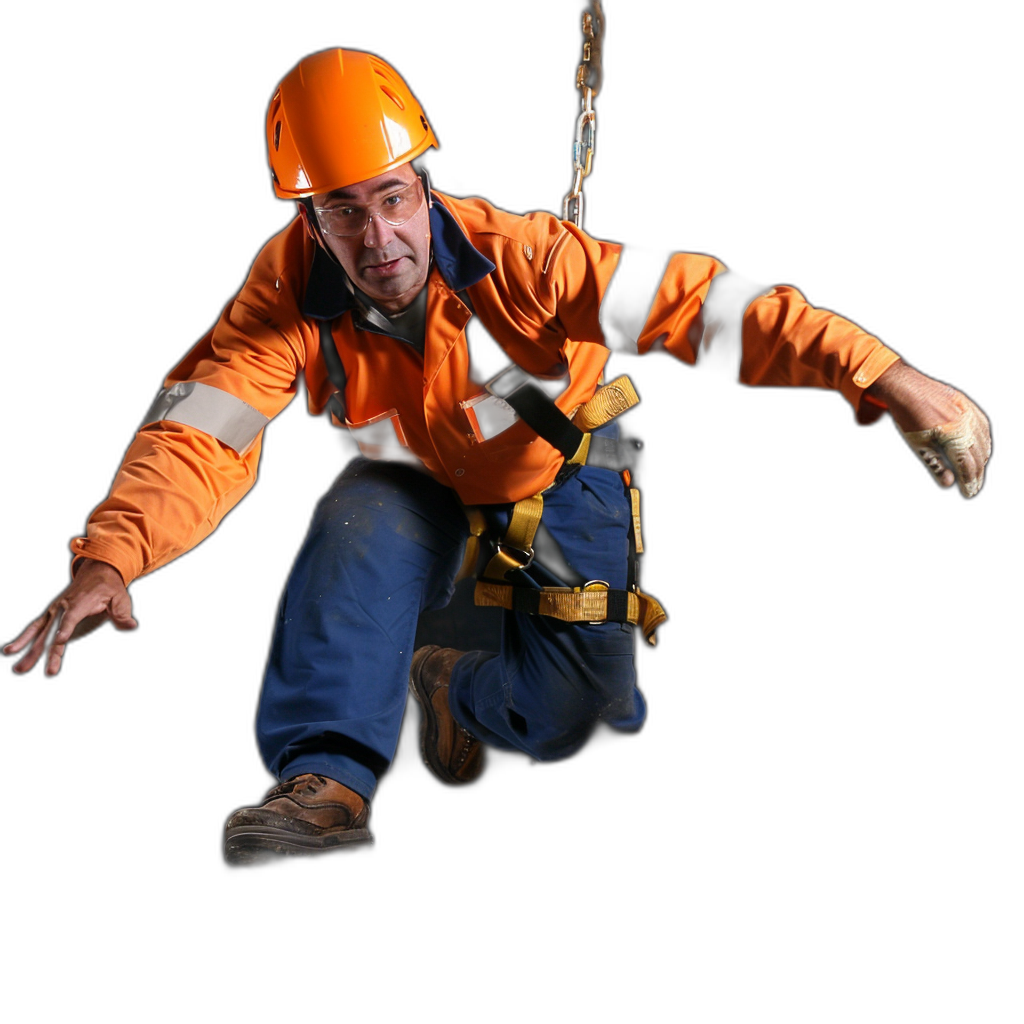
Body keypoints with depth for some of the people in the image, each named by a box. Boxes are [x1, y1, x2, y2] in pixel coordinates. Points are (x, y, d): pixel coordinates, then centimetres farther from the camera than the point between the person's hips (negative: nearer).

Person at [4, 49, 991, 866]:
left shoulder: (515, 257, -38)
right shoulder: (293, 291, -29)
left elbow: (700, 305, -42)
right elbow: (199, 432, -35)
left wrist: (884, 377, -50)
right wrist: (110, 555, -54)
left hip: (558, 474, -1)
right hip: (422, 480, 1)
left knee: (575, 708, -12)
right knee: (359, 531, -31)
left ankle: (458, 688, 24)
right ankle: (327, 785, -28)